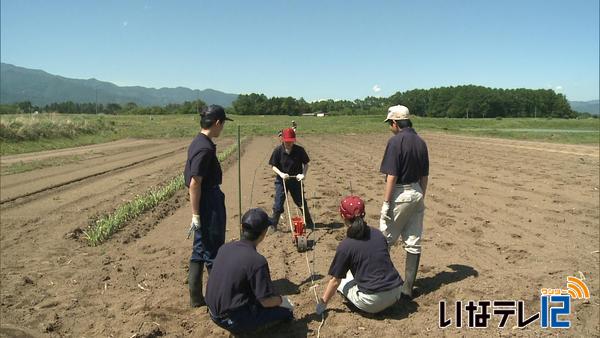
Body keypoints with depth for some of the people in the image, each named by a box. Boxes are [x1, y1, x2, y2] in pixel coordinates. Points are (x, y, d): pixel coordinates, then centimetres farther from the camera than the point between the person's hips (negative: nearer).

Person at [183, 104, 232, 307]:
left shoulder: (198, 143, 9)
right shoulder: (205, 148, -21)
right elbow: (194, 184, -22)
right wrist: (196, 215, -19)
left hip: (206, 200, 10)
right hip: (208, 203, -10)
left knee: (200, 251, 16)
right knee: (212, 253, 3)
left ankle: (196, 297, 27)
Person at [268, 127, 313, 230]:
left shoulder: (299, 150, -11)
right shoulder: (278, 150, -13)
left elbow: (306, 163, 0)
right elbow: (273, 166, -5)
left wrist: (303, 174, -15)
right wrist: (281, 174, -21)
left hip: (296, 180, 1)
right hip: (281, 180, -1)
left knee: (301, 202, 12)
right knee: (278, 204, 0)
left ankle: (309, 222, 30)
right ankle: (273, 225, 14)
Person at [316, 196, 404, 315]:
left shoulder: (345, 246, -10)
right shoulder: (378, 234, 5)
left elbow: (335, 281, -3)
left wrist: (322, 303, 12)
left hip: (372, 303, -5)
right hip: (396, 294, 6)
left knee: (342, 280, 21)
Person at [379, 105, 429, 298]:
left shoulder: (396, 141, -14)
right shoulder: (420, 142, 7)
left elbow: (392, 176, -17)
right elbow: (425, 176, 12)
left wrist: (386, 203, -13)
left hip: (400, 195, -7)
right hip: (417, 193, 7)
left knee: (385, 240, 7)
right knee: (413, 244, 9)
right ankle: (408, 288, 16)